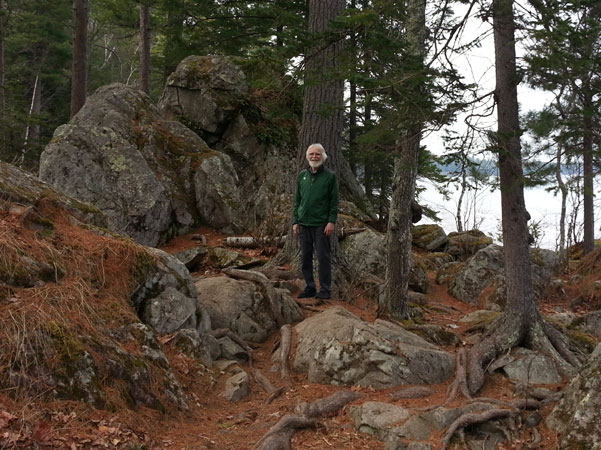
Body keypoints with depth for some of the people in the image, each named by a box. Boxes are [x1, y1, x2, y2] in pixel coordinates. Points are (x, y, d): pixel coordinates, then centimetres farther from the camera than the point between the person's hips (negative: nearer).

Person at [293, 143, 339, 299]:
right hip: (304, 223, 5)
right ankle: (310, 287, 16)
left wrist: (332, 222, -11)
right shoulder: (302, 175, 12)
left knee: (323, 257, -3)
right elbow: (297, 200, 14)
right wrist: (295, 222, 7)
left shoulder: (330, 176, 0)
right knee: (305, 257, 7)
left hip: (321, 224, -4)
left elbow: (334, 201, -2)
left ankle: (325, 289, 4)